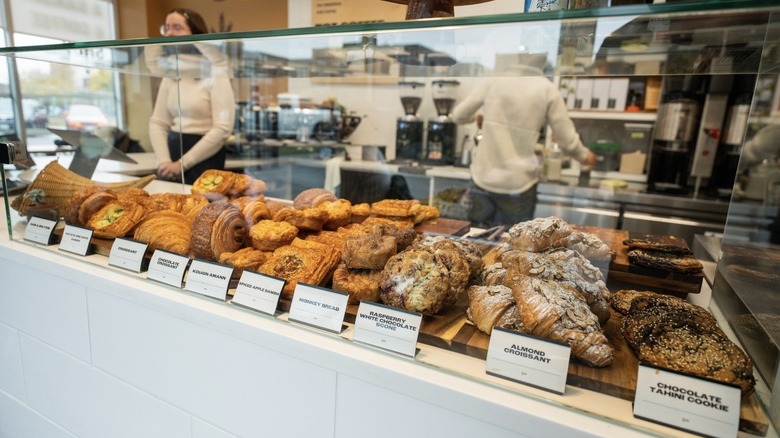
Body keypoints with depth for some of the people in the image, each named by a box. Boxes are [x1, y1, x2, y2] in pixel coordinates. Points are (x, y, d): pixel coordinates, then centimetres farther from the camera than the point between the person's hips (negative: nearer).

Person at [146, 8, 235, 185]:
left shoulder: (214, 74, -8)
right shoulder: (169, 76, 10)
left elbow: (223, 129, -15)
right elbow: (157, 123, 10)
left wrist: (182, 164, -14)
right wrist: (164, 161, -7)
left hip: (204, 160, -5)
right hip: (173, 150, 6)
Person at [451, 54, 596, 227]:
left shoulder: (493, 80, 0)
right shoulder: (548, 89, -4)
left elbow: (458, 115, 7)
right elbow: (568, 141, -2)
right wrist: (585, 156, 20)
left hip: (483, 178, 2)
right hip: (518, 185, -2)